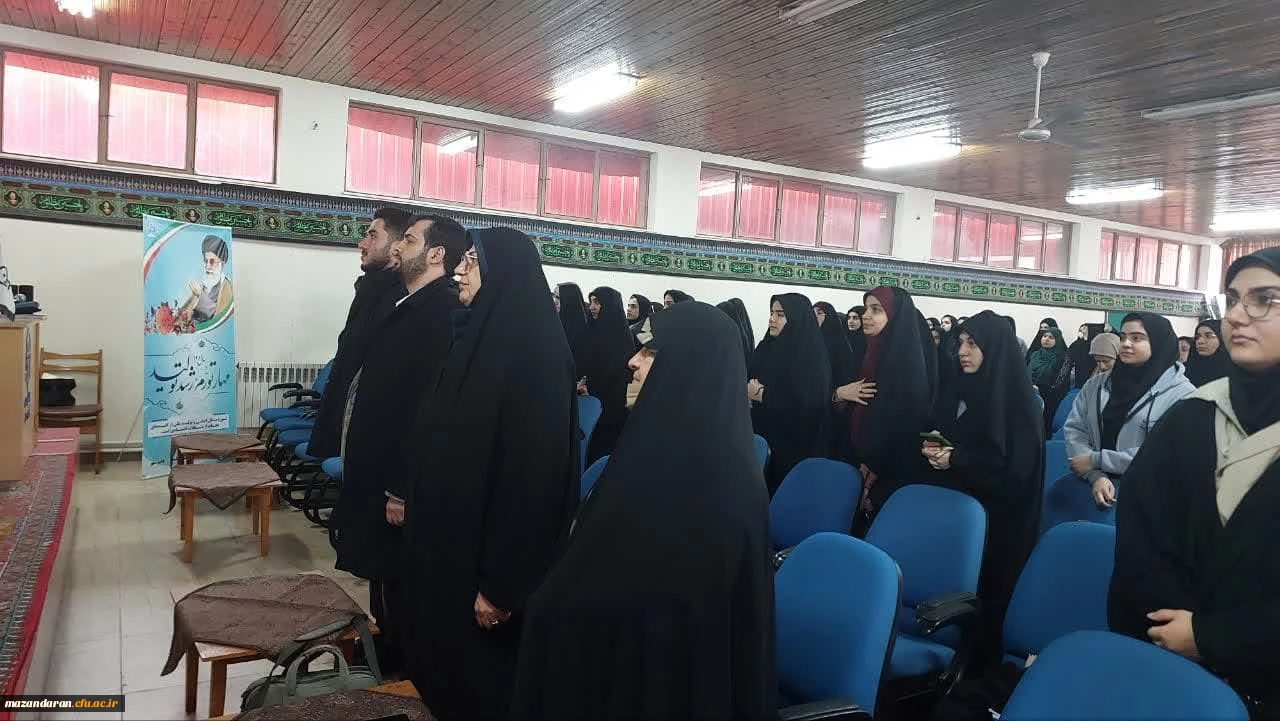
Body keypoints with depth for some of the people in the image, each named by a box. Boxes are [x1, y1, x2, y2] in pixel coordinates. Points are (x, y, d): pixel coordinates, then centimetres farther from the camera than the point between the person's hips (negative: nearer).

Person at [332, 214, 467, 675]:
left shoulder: (446, 313, -19)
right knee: (383, 580, 20)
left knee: (401, 590, 5)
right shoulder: (405, 307, 12)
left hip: (401, 483, -9)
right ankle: (386, 663, 36)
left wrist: (404, 489, -23)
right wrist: (377, 477, 16)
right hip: (379, 472, 9)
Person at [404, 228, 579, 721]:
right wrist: (414, 503, 18)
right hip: (454, 535, 9)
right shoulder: (480, 337, 8)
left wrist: (499, 582, -22)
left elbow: (533, 471, -23)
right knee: (452, 662, 20)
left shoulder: (533, 350, -21)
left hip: (489, 548, -9)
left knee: (483, 681, 8)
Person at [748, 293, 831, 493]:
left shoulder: (810, 356, -13)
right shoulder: (766, 348, 8)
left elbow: (808, 404, -20)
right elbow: (749, 382, 13)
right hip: (762, 436, 6)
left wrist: (764, 396, -17)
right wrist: (748, 391, -10)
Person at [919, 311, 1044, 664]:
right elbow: (936, 435, 18)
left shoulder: (1019, 402, -11)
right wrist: (931, 449, -5)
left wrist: (957, 460, -19)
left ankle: (983, 666, 17)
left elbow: (1017, 468, -16)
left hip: (996, 519, -6)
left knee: (985, 594, 0)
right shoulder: (956, 391, 9)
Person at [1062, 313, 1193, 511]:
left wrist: (1096, 460, -11)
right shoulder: (1097, 384, 12)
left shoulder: (1181, 393, -1)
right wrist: (1095, 475, -12)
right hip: (1091, 486, 4)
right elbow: (1074, 430, 4)